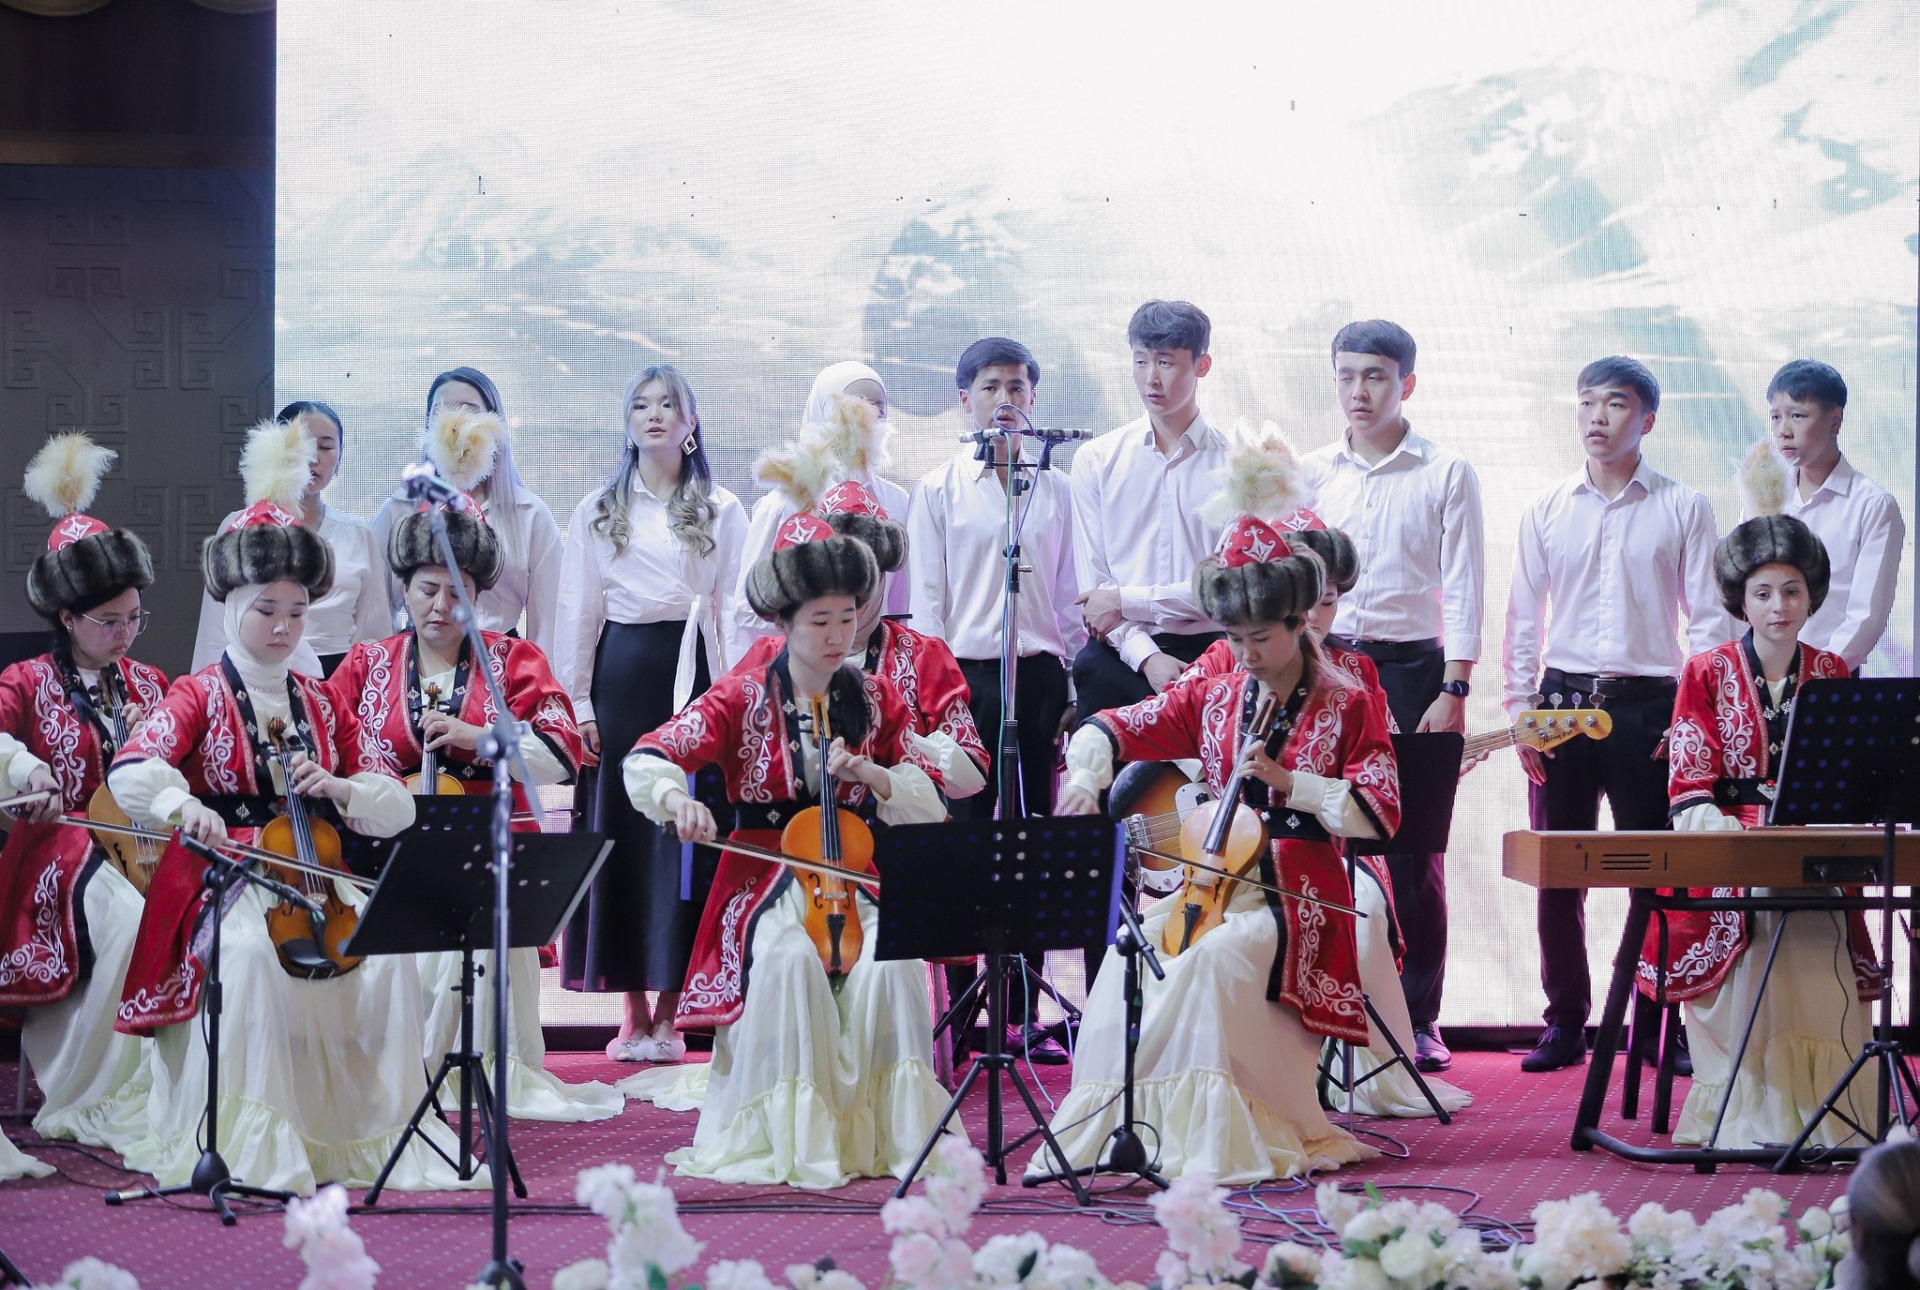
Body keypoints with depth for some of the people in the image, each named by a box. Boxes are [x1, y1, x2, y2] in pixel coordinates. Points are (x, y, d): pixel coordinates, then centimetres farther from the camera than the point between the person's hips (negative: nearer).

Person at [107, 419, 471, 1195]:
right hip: (224, 880, -4)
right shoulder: (199, 696, 2)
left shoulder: (322, 705, 16)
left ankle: (373, 1130, -12)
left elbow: (394, 807, 13)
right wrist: (182, 805, -39)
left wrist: (337, 788, -9)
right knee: (253, 953, -37)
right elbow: (132, 773, -16)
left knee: (388, 956, -24)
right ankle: (256, 1140, -29)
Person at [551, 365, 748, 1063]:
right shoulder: (598, 510, 11)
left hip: (693, 672, -1)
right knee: (620, 829, -2)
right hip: (621, 673, 1)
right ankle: (633, 1013, 2)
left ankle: (668, 1014, 0)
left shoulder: (722, 510, 9)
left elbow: (733, 607, 3)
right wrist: (577, 705, -1)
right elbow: (576, 610, 8)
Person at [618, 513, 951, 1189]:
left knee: (892, 956, -31)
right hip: (765, 883, -2)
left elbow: (929, 805, 8)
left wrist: (872, 774, -12)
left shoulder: (875, 699, 9)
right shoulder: (744, 697, 1)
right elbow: (647, 760, -9)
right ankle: (793, 1135, -25)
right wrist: (676, 796, -32)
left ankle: (886, 1130, -19)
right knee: (789, 957, -36)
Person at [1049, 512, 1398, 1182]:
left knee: (1214, 958, -34)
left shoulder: (1346, 706, 0)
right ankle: (1111, 1122, -22)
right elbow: (1110, 728, 11)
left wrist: (1290, 782, -15)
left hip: (1297, 896, -4)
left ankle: (1215, 1135, -29)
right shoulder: (1214, 699, 11)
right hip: (1214, 883, 4)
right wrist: (1085, 776, -10)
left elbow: (1380, 814, -7)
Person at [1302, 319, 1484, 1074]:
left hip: (1411, 670, -2)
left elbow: (1462, 588, -1)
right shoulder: (1311, 475, 11)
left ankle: (1418, 1018, 4)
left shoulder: (1446, 474, 3)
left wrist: (1453, 691, -9)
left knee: (1413, 851, -3)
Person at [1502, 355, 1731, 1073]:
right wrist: (1522, 713, 3)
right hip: (1563, 702, 2)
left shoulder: (1682, 510, 4)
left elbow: (1709, 618, 2)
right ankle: (1565, 1022, 10)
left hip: (1647, 706, -2)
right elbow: (1523, 618, 11)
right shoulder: (1547, 513, 11)